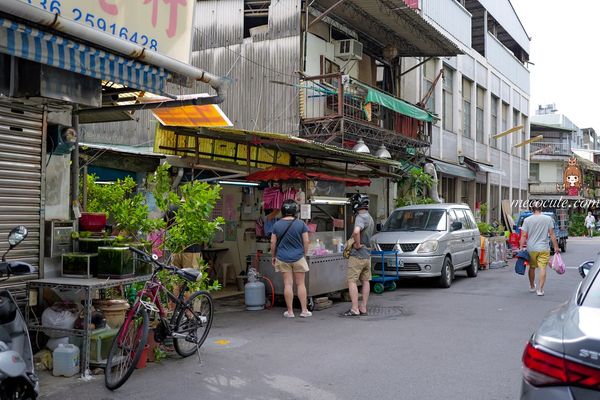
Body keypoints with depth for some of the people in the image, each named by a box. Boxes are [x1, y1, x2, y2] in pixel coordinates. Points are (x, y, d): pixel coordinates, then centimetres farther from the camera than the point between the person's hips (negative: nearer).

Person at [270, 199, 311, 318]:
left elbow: (273, 243, 0)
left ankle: (290, 311, 8)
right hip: (298, 258, -1)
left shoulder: (277, 225, -2)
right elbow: (306, 241, -3)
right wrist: (304, 255, 10)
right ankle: (304, 310, 10)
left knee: (288, 284, 4)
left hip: (283, 258, 1)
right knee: (300, 284, 7)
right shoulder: (301, 224, -5)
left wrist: (273, 256, 13)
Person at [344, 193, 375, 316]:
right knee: (365, 281, 12)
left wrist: (357, 244, -22)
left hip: (357, 255, -9)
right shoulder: (370, 218, 13)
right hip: (367, 255, 9)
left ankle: (355, 309, -5)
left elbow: (356, 231, -37)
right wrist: (352, 241, 11)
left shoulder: (361, 217, -18)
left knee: (352, 281, -4)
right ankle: (363, 308, 17)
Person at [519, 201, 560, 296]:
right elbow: (552, 234, -2)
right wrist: (556, 247, 3)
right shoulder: (548, 219, -2)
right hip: (544, 248, -1)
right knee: (542, 268, -3)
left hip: (531, 248, 1)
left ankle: (532, 287, 32)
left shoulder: (527, 220, -2)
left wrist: (521, 248, -2)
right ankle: (540, 289, -7)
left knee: (532, 267, 16)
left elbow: (523, 236, -5)